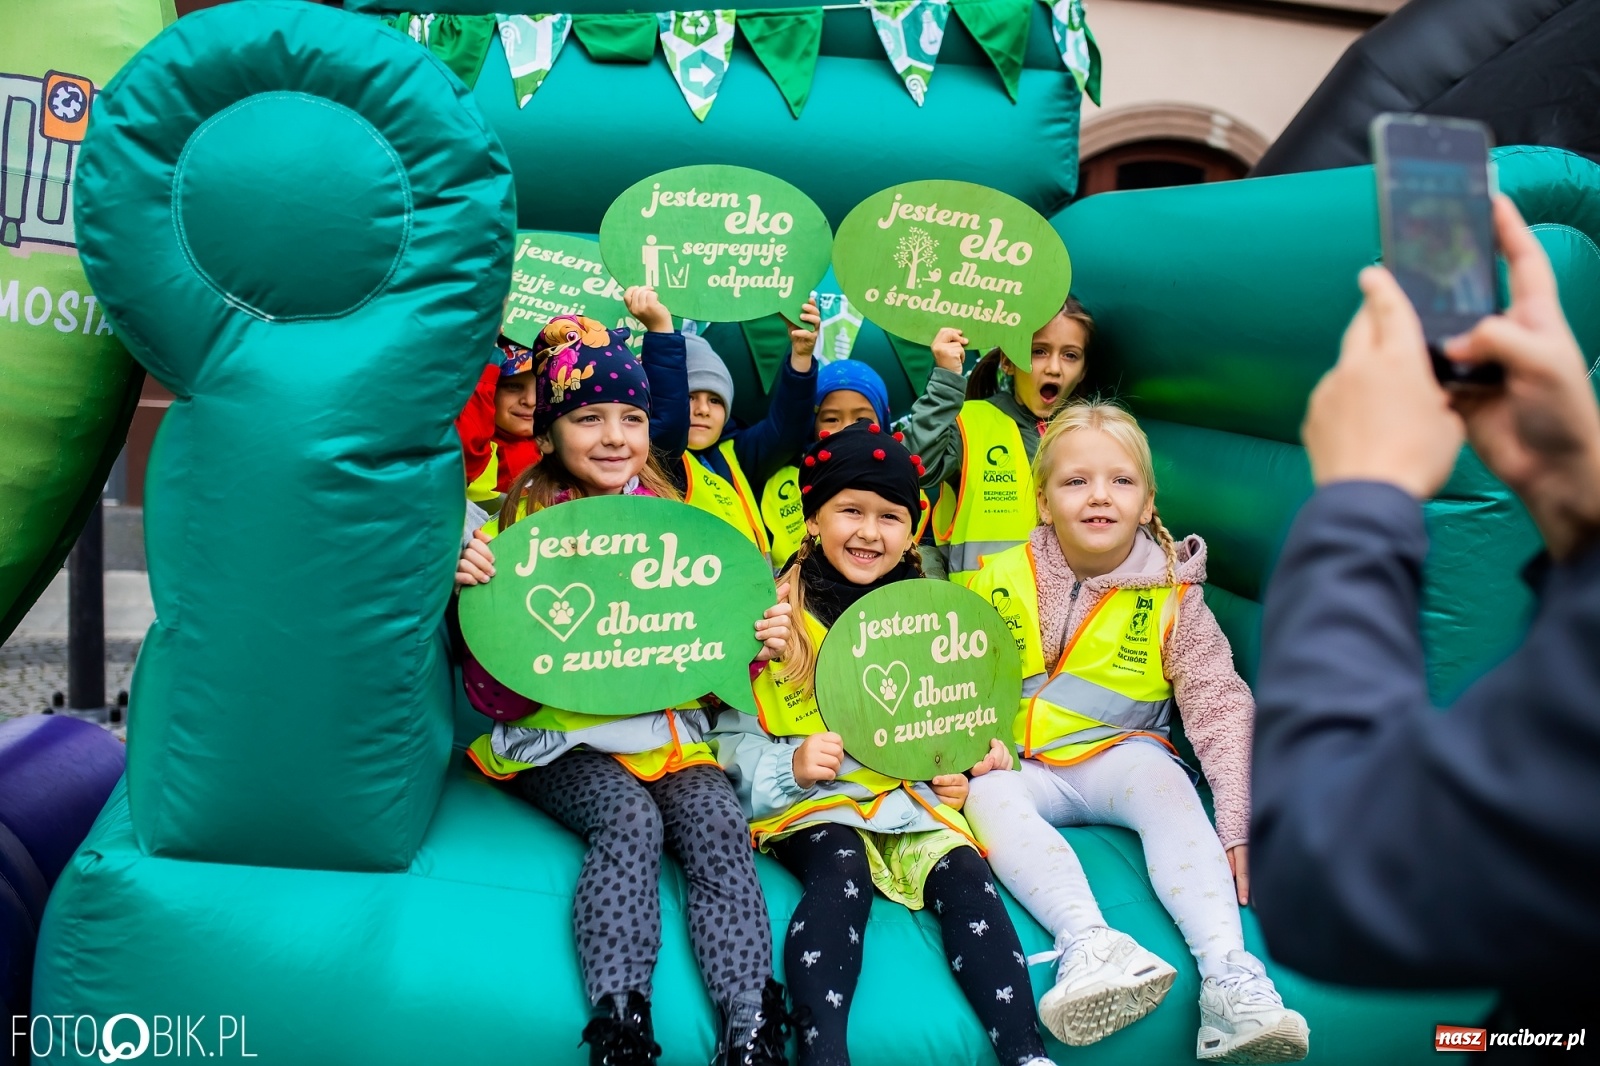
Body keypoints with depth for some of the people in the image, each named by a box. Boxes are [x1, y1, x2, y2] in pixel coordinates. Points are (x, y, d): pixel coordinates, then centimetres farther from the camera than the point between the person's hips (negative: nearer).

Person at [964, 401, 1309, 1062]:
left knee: (1162, 779, -32)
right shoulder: (1001, 581, -2)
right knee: (989, 796, -31)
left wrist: (1237, 824, -15)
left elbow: (1218, 703, -7)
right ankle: (1088, 940, -50)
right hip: (1022, 764, 1)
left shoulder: (1170, 592, -4)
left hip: (1120, 754, -1)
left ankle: (1228, 972, -41)